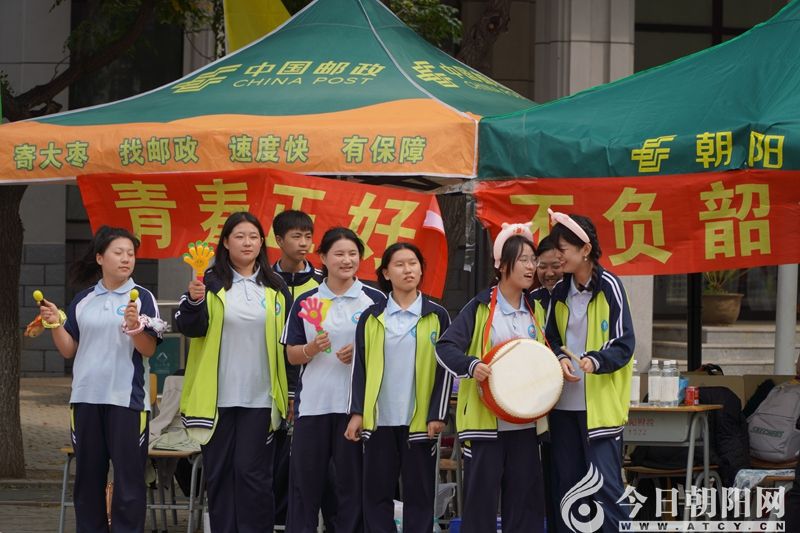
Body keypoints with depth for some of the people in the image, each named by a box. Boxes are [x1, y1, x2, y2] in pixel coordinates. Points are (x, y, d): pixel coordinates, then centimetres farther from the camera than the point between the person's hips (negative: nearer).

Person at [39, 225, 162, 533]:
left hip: (126, 399, -3)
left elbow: (149, 349, -5)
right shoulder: (82, 301, 11)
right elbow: (69, 350, 12)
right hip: (86, 397, 3)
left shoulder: (141, 297, 0)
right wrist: (55, 325, -4)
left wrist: (134, 326, -22)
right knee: (88, 476, 7)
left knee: (128, 477, -3)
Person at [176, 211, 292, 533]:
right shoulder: (210, 283, 2)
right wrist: (194, 301, -27)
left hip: (259, 397, 0)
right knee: (219, 471, 5)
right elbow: (190, 328, -7)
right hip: (217, 396, 0)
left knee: (251, 471, -3)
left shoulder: (275, 287, 7)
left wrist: (292, 392, 8)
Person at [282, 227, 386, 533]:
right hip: (313, 402, 1)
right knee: (305, 479, 3)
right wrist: (313, 348, -12)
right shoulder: (306, 301, 8)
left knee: (353, 479, 2)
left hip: (356, 402, -1)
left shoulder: (375, 300, 4)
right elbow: (292, 355, 8)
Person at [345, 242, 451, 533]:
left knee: (419, 492, 3)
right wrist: (357, 412, 0)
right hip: (379, 419, 1)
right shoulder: (371, 318, 6)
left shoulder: (437, 316, 2)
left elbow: (445, 368, 1)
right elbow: (360, 368, 7)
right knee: (377, 491, 3)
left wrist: (437, 415, -6)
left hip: (420, 420, -1)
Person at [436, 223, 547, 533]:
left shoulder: (536, 310, 12)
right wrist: (472, 365, -27)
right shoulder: (480, 308, -4)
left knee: (525, 496, 5)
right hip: (485, 420, -5)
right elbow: (445, 348, -11)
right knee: (481, 495, -2)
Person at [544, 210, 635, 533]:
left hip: (600, 404, -6)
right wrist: (560, 359, -6)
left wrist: (595, 360, -27)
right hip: (564, 402, 6)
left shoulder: (609, 287, -7)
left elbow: (624, 345, -9)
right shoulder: (560, 292, 10)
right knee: (566, 483, 8)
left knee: (605, 483, -8)